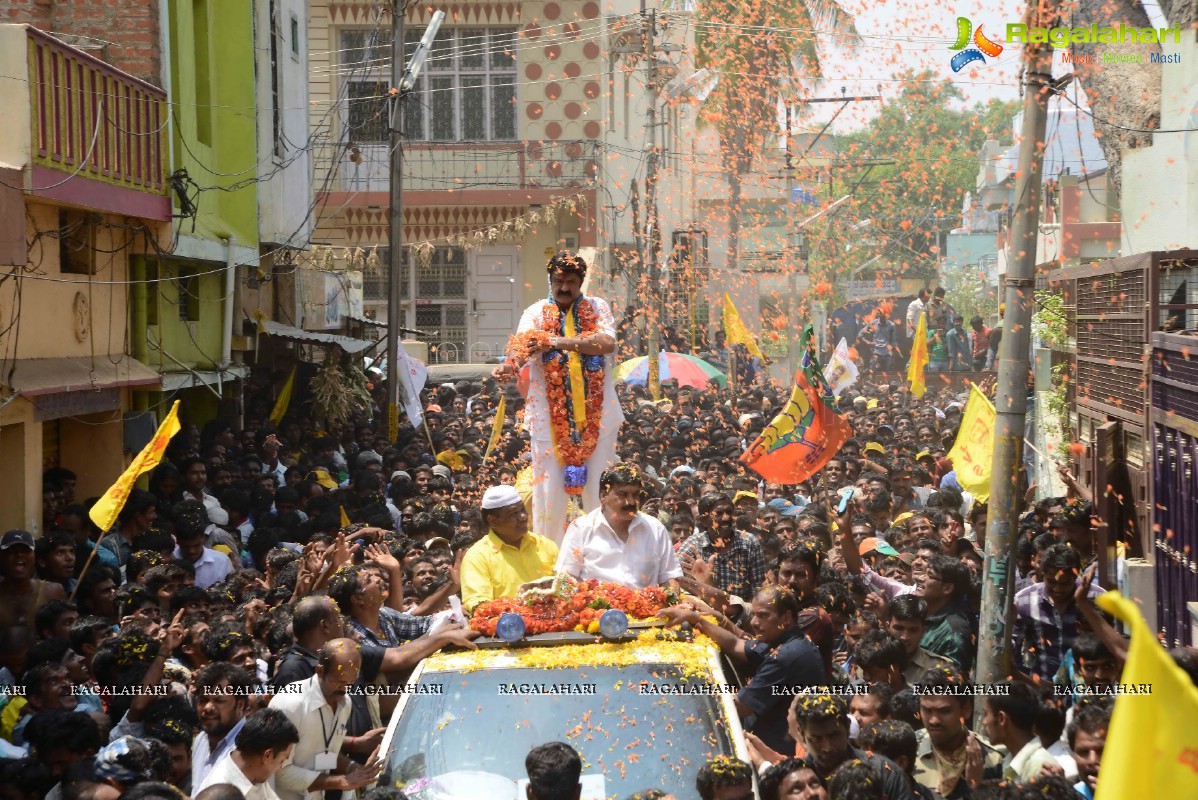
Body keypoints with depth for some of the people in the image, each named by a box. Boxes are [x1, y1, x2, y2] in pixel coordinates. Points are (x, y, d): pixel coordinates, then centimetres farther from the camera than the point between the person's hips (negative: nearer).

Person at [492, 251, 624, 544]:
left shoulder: (597, 308, 7)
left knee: (599, 487, 2)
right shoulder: (536, 312, 5)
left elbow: (608, 342, -12)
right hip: (549, 414, 0)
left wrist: (564, 342, -24)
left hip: (596, 412, 1)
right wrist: (509, 365, -35)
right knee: (550, 488, -1)